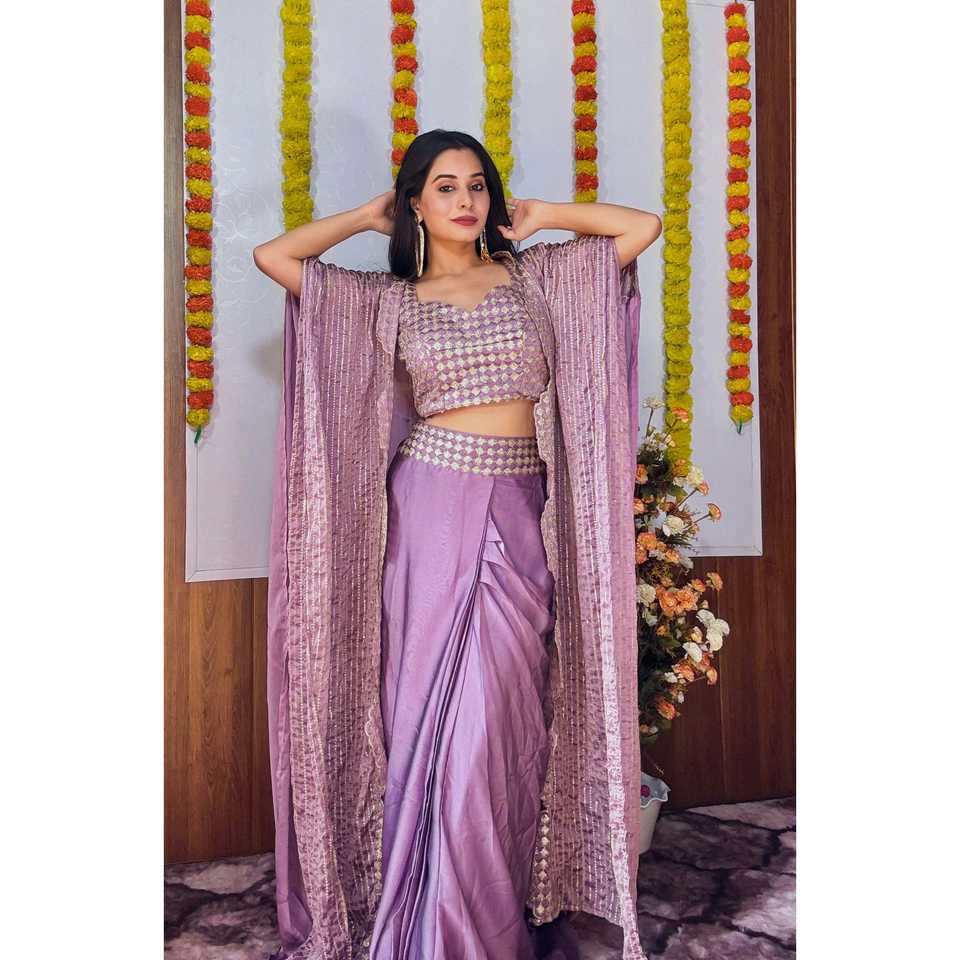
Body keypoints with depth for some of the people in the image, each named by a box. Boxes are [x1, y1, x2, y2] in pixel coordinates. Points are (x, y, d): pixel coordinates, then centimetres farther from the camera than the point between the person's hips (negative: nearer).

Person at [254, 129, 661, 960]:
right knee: (428, 705, 1)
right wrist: (368, 217, 14)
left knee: (501, 715, 2)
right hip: (431, 508, 0)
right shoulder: (388, 300, 9)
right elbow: (272, 256, 4)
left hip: (518, 515, 1)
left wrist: (543, 218, 13)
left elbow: (643, 226, 9)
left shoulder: (537, 276, 12)